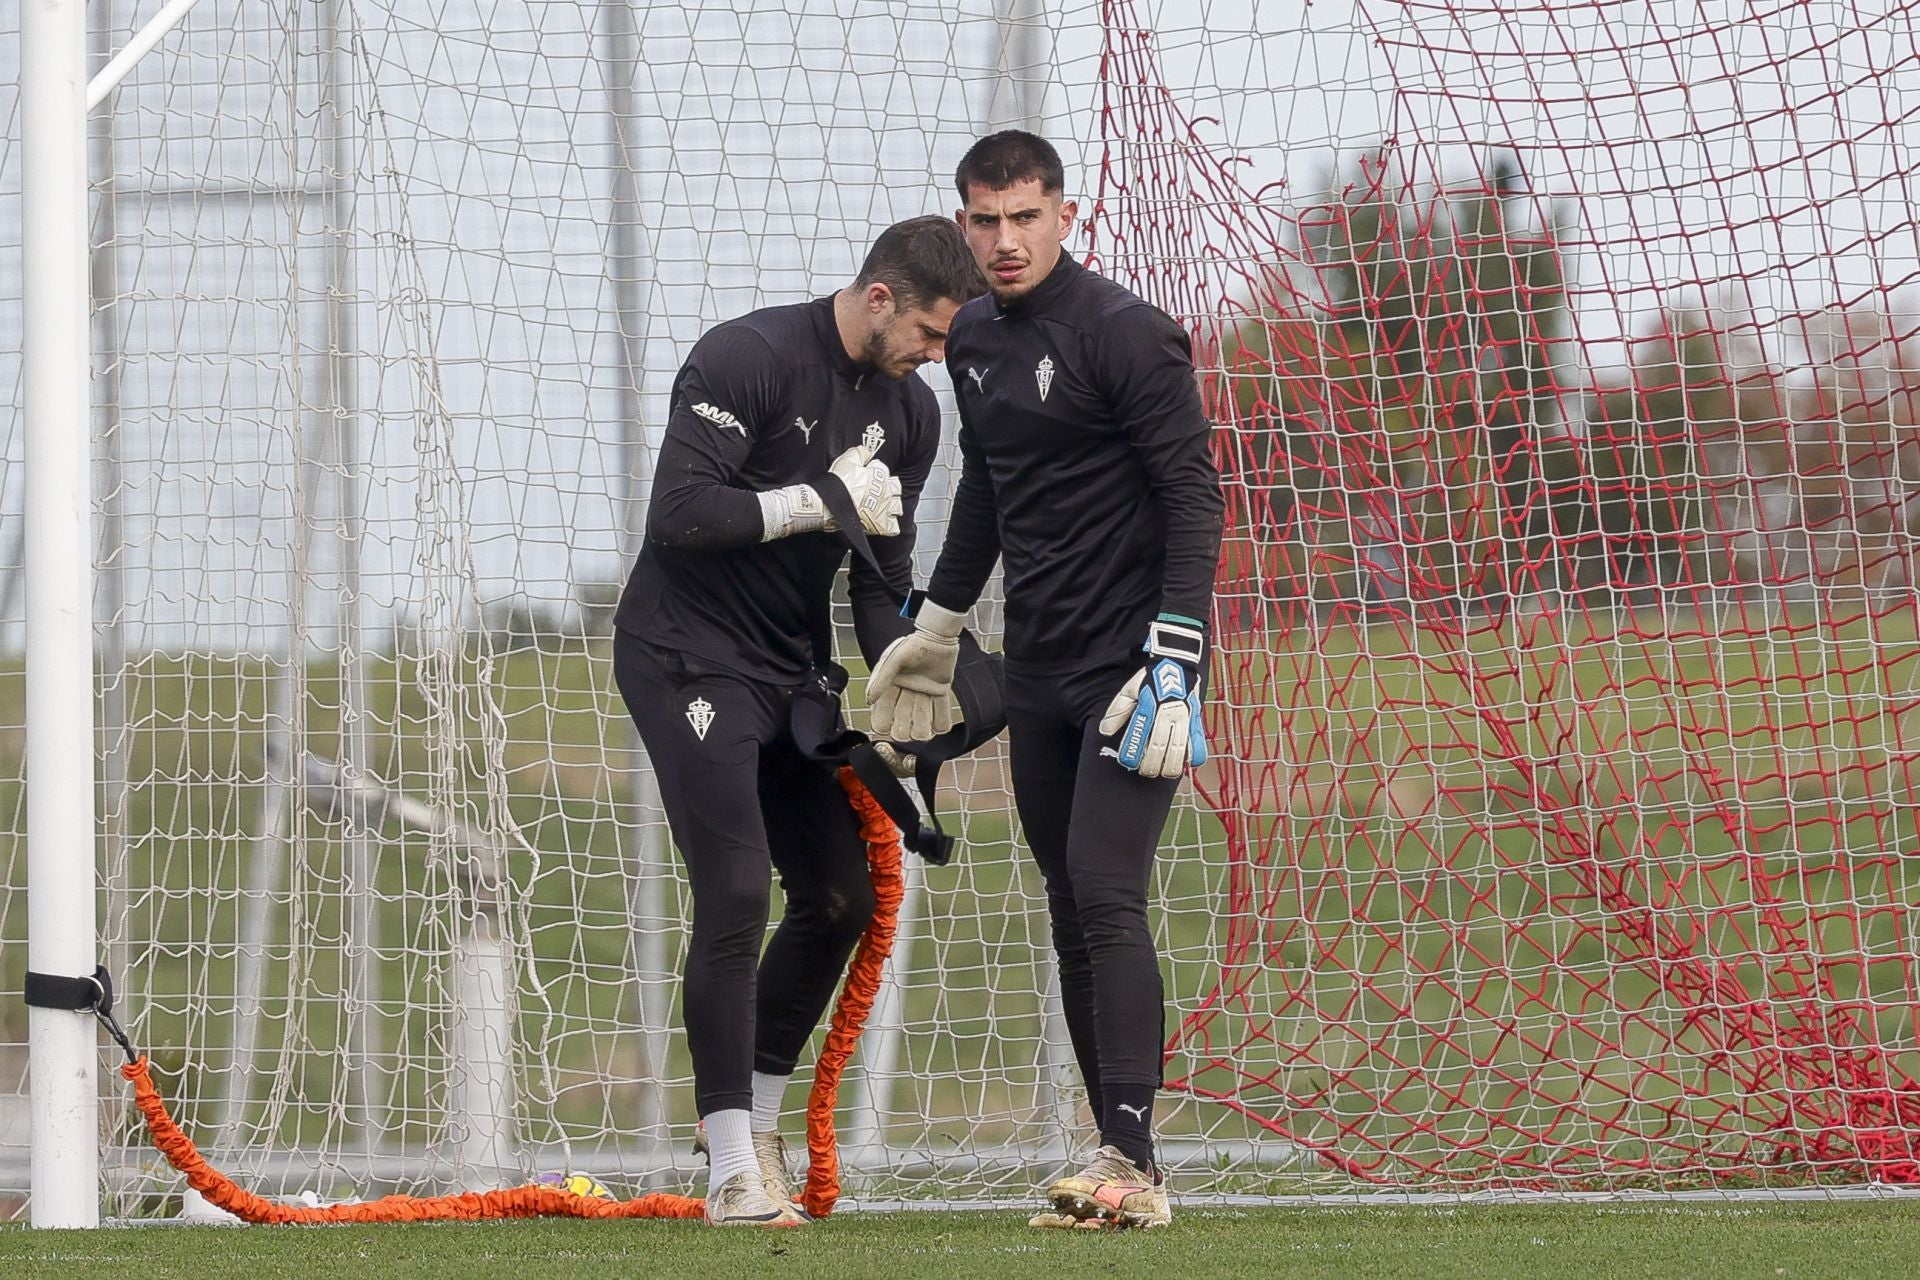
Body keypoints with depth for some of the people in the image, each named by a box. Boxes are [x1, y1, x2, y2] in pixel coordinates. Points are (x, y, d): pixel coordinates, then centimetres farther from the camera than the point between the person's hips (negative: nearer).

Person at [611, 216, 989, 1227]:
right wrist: (823, 499, -23)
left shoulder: (909, 410, 6)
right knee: (735, 896, -16)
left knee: (841, 897, 6)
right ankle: (733, 1174, -15)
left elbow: (882, 569, 12)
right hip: (688, 659, -8)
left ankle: (756, 1126, 23)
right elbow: (679, 516, -25)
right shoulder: (748, 358, -18)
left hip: (794, 671, 8)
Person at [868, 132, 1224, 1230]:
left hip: (1133, 657, -8)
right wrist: (938, 627, 30)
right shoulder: (974, 338, 11)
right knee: (1071, 908, 5)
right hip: (1040, 669, 8)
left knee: (1106, 895, -16)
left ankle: (1132, 1164, -20)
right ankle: (1124, 1161, 8)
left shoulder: (1123, 333, -13)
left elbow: (1193, 493, -15)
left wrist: (1174, 664, -22)